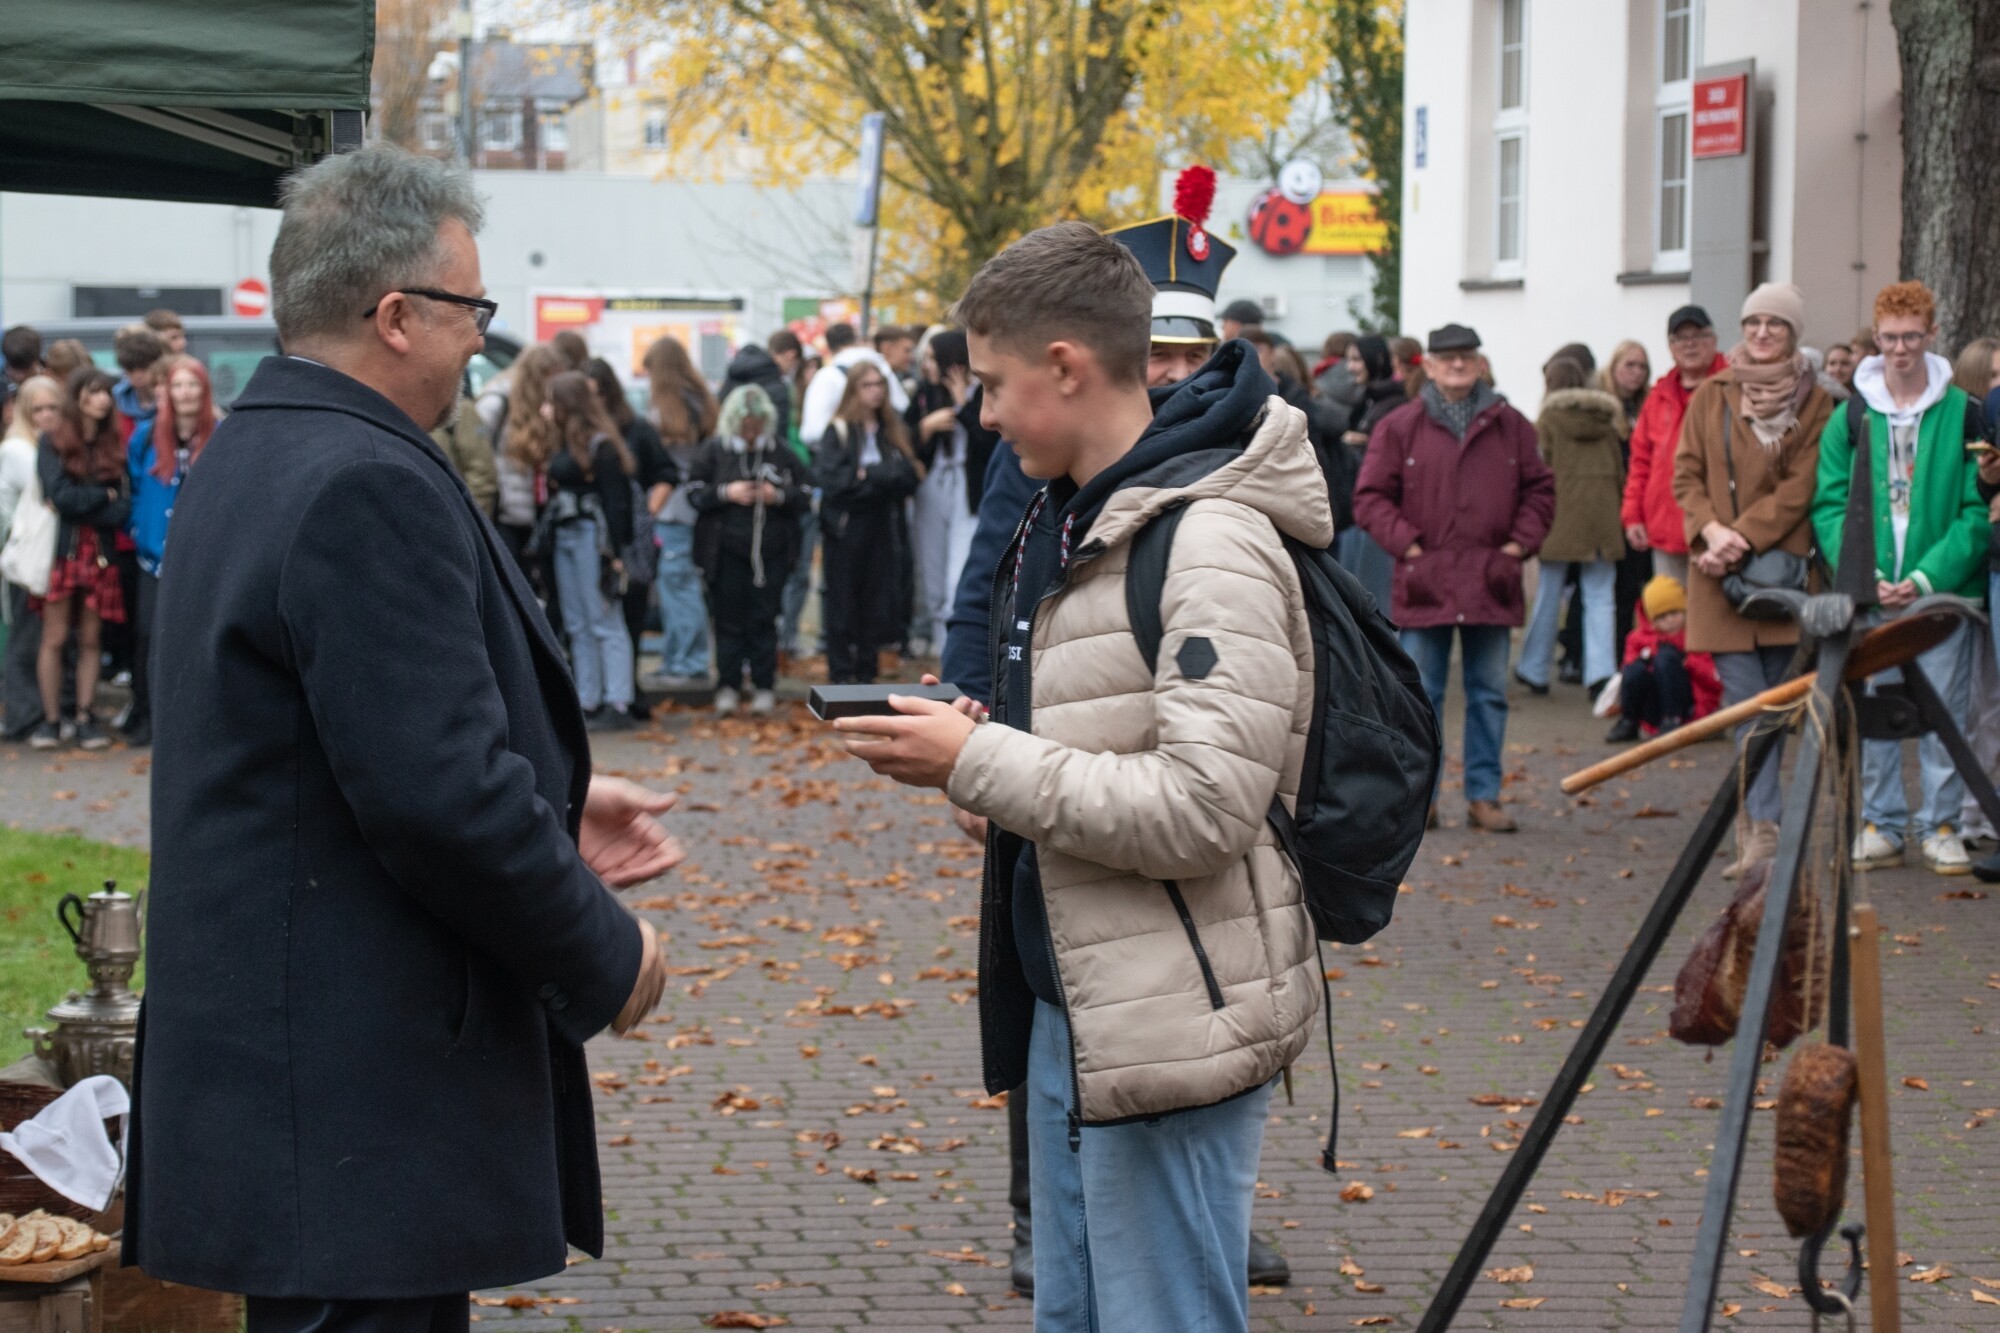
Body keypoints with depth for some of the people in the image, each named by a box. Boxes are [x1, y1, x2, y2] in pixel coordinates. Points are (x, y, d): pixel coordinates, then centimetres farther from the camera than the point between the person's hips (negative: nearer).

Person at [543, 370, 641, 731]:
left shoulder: (601, 445, -11)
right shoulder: (564, 444, 14)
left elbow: (615, 501, -14)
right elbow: (554, 490, 15)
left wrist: (614, 553, -17)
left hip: (591, 536, -9)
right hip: (565, 537, 9)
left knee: (606, 624, -7)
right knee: (577, 627, 10)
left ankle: (618, 705, -6)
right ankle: (587, 703, 15)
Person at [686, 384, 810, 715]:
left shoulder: (781, 452, 5)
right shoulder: (714, 451, 2)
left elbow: (804, 495, 8)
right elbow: (694, 493, 3)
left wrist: (779, 496, -11)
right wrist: (726, 493, -12)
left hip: (771, 551, 1)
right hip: (725, 553, -1)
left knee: (764, 620, 3)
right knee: (729, 619, 1)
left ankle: (764, 687, 9)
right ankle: (727, 688, 8)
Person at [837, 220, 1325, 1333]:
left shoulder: (1210, 544, -19)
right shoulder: (1067, 522, 12)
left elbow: (1202, 806, -25)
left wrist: (977, 764, -19)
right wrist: (973, 749, 3)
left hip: (1171, 1023, -10)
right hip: (1067, 1006, 10)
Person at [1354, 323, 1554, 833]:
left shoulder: (1510, 426, 9)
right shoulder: (1399, 427, 2)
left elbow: (1539, 490, 13)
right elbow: (1371, 498, 2)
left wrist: (1519, 544, 1)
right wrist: (1407, 545, -7)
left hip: (1490, 582, 2)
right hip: (1425, 581, -2)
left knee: (1489, 694, 6)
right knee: (1420, 696, 1)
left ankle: (1484, 796, 13)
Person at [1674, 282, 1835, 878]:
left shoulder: (1814, 404, 3)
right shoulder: (1711, 397, 9)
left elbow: (1802, 487, -4)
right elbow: (1685, 474, 6)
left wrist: (1742, 537, -13)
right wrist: (1712, 530, -12)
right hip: (1721, 573, 0)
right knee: (1748, 703, -8)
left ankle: (1753, 825, 14)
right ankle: (1765, 830, -10)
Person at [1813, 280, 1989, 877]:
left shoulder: (1964, 415, 0)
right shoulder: (1849, 419, 5)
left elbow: (1977, 511, -3)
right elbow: (1829, 507, 2)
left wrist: (1928, 577, -13)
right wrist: (1864, 574, -12)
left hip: (1944, 591, -1)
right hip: (1870, 596, 2)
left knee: (1943, 710, 3)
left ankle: (1940, 825, 13)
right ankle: (1880, 824, 15)